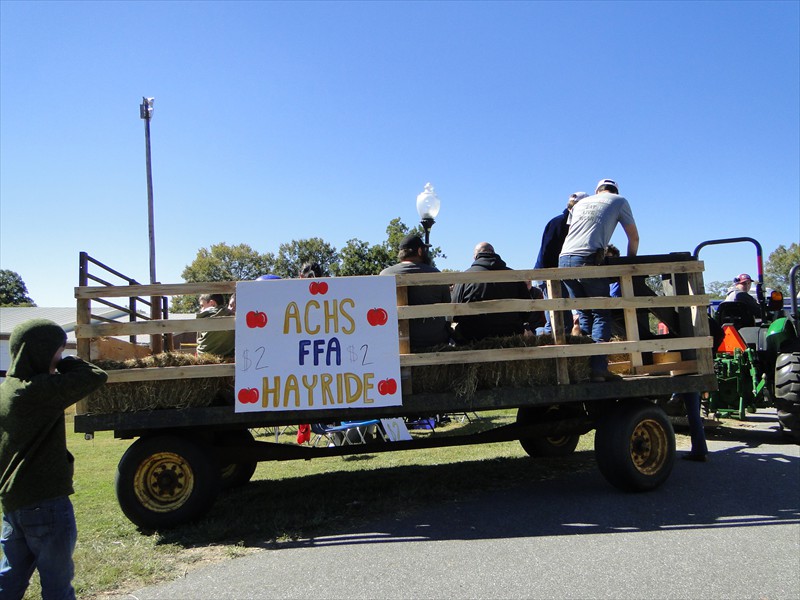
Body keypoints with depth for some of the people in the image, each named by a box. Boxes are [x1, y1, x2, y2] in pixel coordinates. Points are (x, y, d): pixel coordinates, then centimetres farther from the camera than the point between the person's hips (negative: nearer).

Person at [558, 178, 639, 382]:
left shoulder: (580, 203, 28)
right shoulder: (619, 201, 16)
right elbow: (634, 237, 18)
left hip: (564, 259, 5)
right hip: (588, 260, -5)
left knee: (584, 315, 13)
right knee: (601, 315, 2)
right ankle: (598, 369, -6)